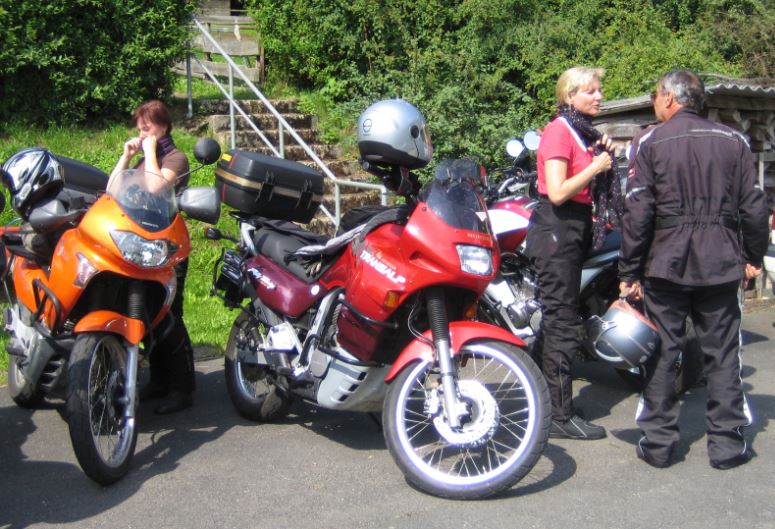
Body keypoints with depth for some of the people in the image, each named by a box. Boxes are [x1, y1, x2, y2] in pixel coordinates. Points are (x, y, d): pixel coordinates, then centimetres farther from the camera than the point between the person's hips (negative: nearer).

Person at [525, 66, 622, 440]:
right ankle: (561, 417, 0)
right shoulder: (559, 130, -13)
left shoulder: (581, 130, 14)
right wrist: (594, 166, -14)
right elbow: (557, 192, -22)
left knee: (555, 319, 16)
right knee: (564, 326, -7)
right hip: (556, 230, -10)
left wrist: (602, 155, 6)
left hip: (575, 230, 10)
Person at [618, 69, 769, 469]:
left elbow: (637, 213, -8)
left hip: (666, 264, -2)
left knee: (661, 353, 6)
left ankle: (658, 443, 11)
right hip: (721, 265, 2)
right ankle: (726, 444, 13)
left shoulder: (652, 143, -3)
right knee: (722, 354, 9)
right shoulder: (733, 141, 5)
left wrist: (629, 272, -4)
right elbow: (754, 206, 3)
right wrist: (754, 257, 15)